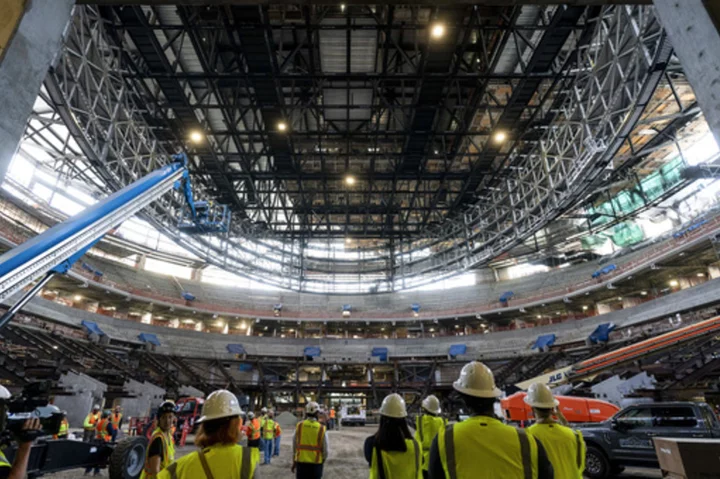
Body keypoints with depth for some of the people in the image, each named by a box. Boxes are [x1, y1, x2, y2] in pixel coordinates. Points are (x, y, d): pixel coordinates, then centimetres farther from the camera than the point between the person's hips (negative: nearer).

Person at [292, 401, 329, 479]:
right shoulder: (322, 429, -10)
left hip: (301, 463, 1)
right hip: (315, 464, -1)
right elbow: (325, 450, -6)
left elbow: (295, 446, 0)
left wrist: (294, 463, 13)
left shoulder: (299, 426, -6)